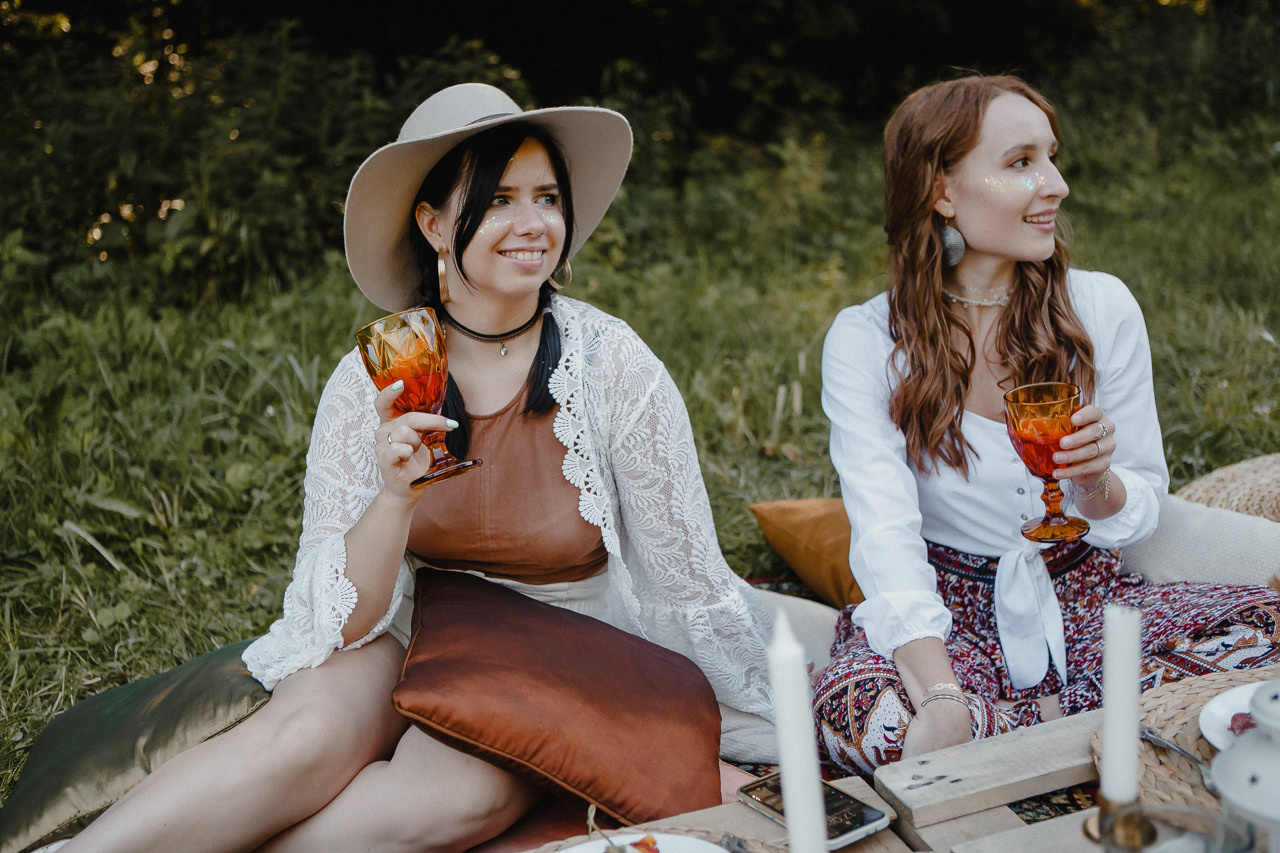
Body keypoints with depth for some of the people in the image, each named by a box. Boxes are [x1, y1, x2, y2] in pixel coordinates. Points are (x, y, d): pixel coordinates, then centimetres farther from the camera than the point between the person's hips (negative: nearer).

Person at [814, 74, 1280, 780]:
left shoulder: (1102, 307, -2)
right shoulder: (865, 341, -11)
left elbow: (1142, 510, 5)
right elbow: (886, 533, -22)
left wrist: (1097, 485, -21)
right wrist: (943, 701, -38)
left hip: (1085, 598, 3)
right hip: (950, 612, -2)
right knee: (852, 709, -35)